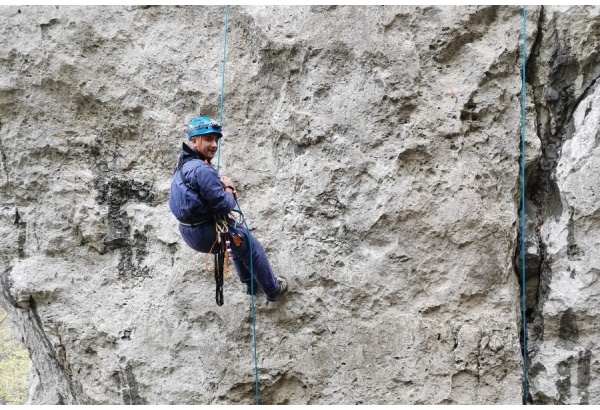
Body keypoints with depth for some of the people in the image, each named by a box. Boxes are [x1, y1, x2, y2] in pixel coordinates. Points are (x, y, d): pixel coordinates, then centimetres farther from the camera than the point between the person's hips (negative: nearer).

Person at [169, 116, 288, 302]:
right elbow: (224, 206, -26)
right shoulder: (202, 170, -28)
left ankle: (251, 283, 48)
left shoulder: (184, 164, 5)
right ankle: (273, 289, 31)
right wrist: (229, 190, -4)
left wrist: (222, 186, -3)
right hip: (207, 233, -10)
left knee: (238, 240, 34)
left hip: (189, 231, 10)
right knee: (253, 248, 14)